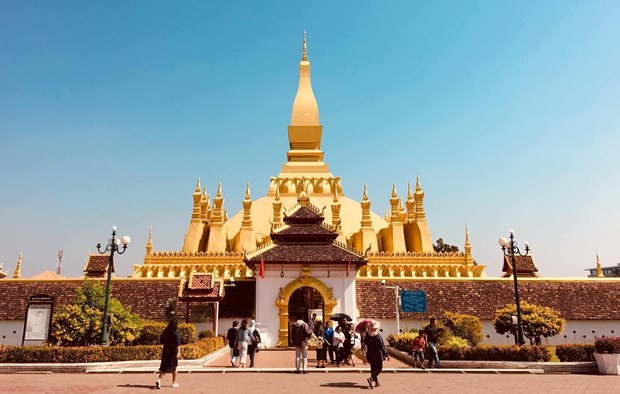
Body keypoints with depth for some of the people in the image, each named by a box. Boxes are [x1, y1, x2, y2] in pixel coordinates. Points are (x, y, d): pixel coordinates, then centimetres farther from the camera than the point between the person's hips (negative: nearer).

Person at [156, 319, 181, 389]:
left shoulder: (165, 332, 2)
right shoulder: (176, 333, -13)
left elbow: (161, 341, 12)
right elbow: (178, 344, -21)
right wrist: (178, 352, -26)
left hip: (165, 351, 4)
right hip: (173, 352, -4)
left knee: (163, 367, 7)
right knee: (174, 367, 13)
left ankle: (159, 380, -15)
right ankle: (174, 382, 22)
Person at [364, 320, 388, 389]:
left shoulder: (367, 335, -6)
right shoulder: (378, 336, -22)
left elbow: (365, 343, 8)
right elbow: (382, 346, -18)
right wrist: (387, 355, -11)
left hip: (370, 354, 5)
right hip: (377, 355, -5)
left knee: (373, 368, 17)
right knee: (379, 368, 7)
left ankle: (376, 382, 23)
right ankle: (371, 378, -12)